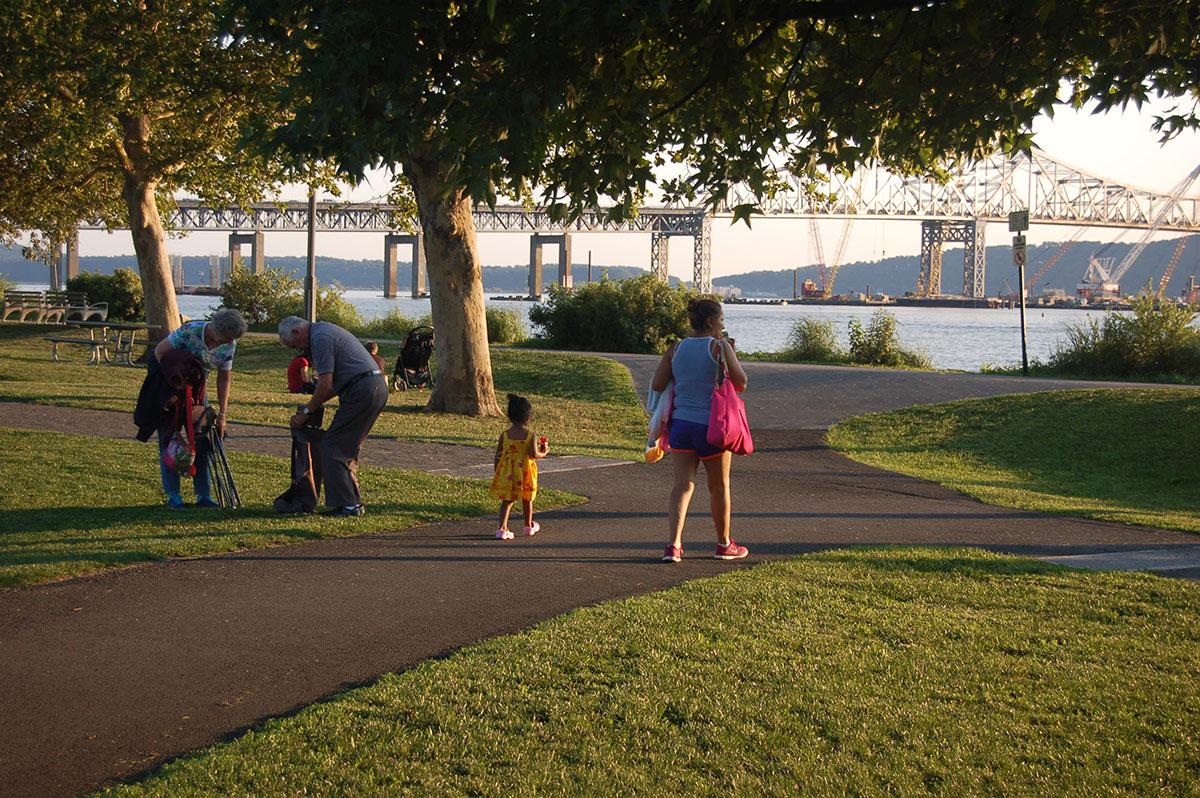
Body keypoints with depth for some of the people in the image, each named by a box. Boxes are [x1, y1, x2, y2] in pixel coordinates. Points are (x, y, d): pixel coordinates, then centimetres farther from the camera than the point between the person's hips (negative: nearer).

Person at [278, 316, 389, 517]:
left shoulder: (320, 338, -8)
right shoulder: (325, 330, 24)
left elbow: (326, 385, -12)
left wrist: (306, 412, -1)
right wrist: (314, 405, 23)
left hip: (362, 391, -10)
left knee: (333, 448, -6)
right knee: (348, 449, 16)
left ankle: (346, 505, -8)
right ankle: (354, 502, 17)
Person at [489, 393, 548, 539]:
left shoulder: (504, 435, -3)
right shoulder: (530, 435, -10)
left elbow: (498, 456, 0)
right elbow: (534, 454, -18)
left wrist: (497, 474, 10)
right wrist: (543, 453, 3)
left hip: (507, 473, 1)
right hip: (524, 471, -1)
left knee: (507, 500, 6)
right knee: (527, 499, 19)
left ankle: (502, 528, -11)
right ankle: (529, 526, 36)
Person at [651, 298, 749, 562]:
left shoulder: (676, 348, 6)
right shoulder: (720, 347, -8)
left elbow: (657, 386, 3)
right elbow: (741, 384, -6)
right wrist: (732, 355, 7)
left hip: (680, 423, 4)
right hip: (711, 426, -4)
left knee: (683, 484, 2)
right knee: (719, 486, 12)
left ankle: (673, 544, -12)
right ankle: (724, 545, 24)